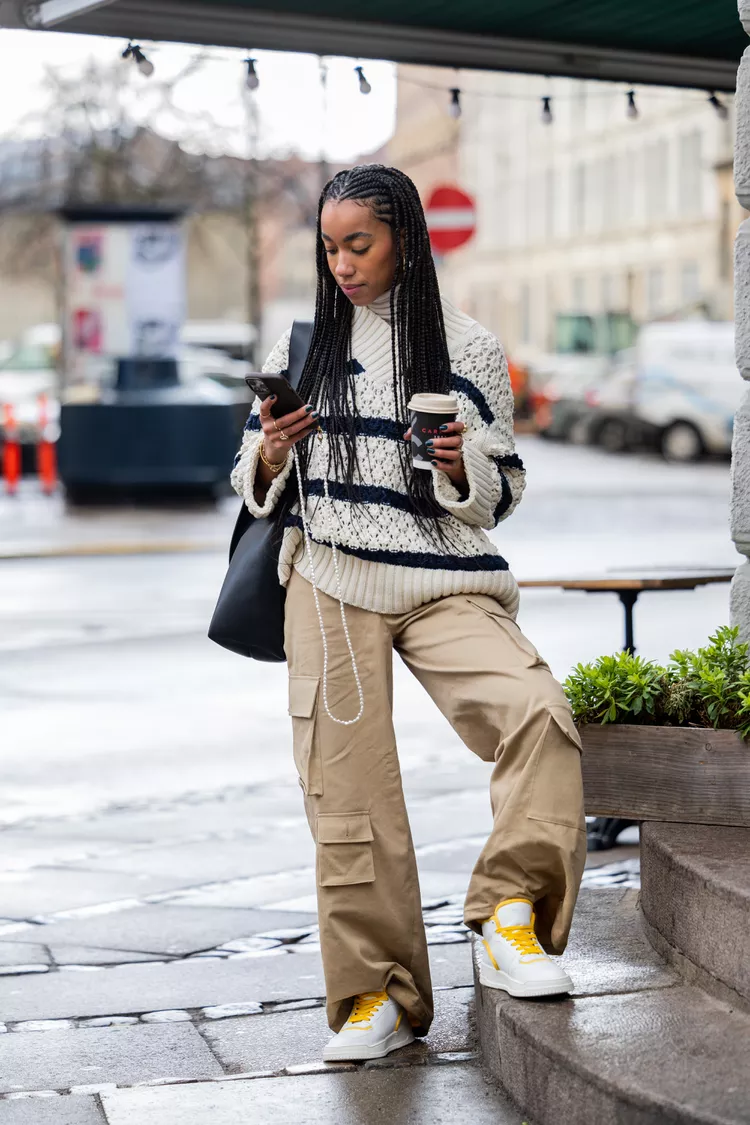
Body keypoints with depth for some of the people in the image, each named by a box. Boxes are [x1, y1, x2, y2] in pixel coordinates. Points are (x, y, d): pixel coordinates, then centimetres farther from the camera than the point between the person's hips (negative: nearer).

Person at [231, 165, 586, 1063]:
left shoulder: (466, 348, 5)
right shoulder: (304, 343, 10)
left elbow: (501, 491, 9)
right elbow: (259, 485, 15)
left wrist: (462, 464, -13)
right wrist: (272, 451, -8)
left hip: (444, 583, -1)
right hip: (330, 587, 2)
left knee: (536, 710, -27)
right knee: (348, 790, -1)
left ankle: (509, 913, -13)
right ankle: (377, 995, 10)